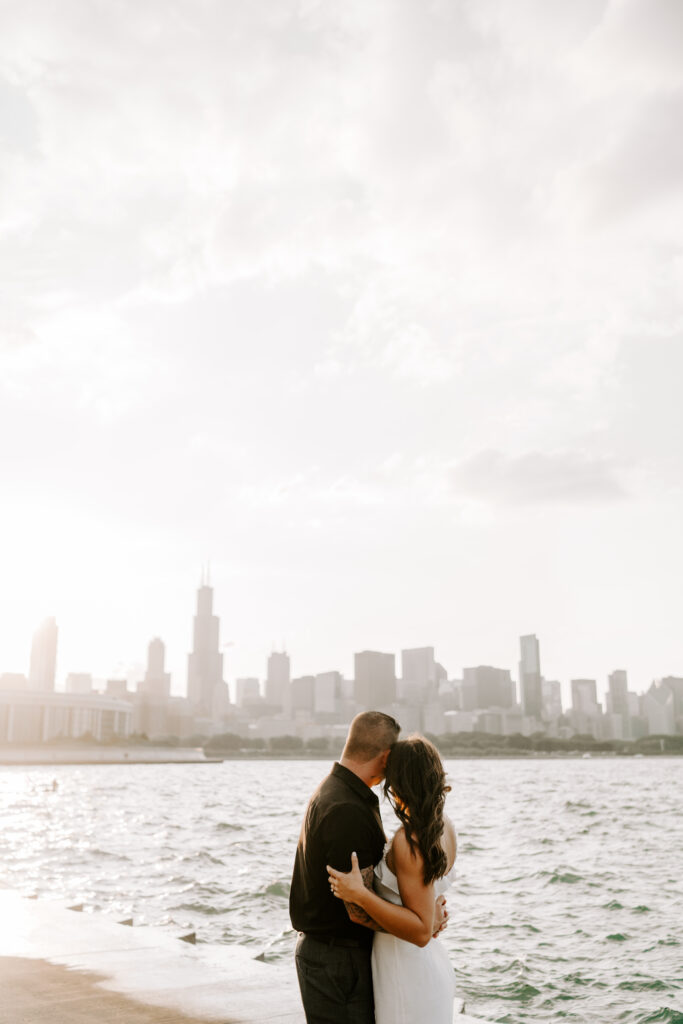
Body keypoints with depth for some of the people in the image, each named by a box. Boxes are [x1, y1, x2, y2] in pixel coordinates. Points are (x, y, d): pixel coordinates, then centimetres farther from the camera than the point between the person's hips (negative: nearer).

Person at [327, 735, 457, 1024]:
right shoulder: (445, 827, -1)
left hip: (407, 976, -8)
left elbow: (421, 931, -26)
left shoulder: (407, 842, -26)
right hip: (434, 966, 8)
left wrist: (360, 895, -29)